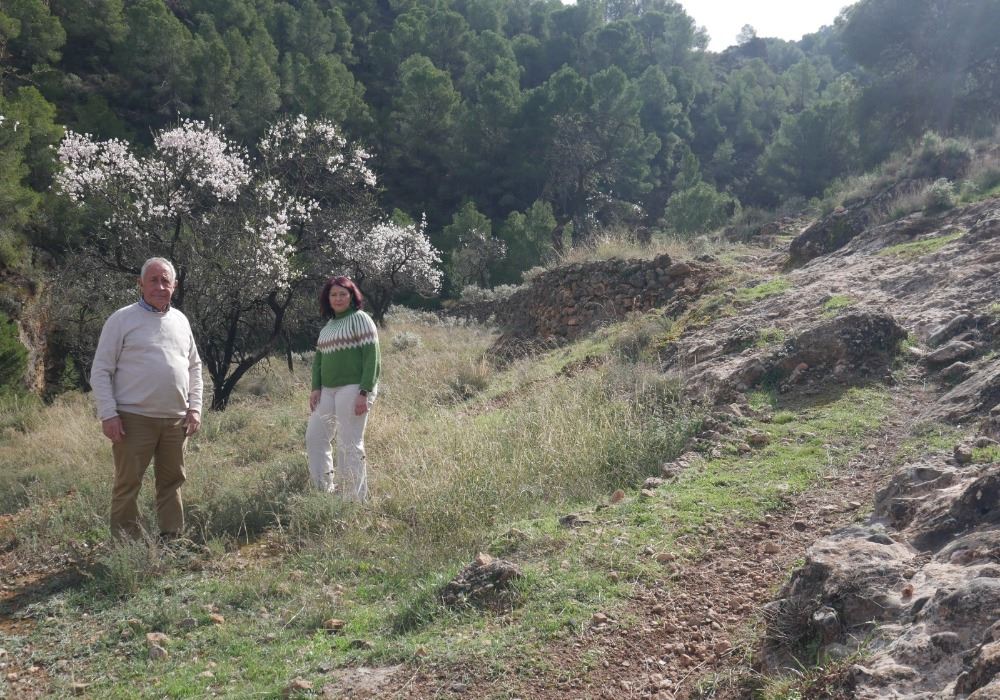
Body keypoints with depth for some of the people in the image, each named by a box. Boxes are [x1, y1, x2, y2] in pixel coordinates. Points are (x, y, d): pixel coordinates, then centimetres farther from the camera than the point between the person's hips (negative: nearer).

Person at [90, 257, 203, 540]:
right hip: (134, 418, -5)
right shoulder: (122, 319, -2)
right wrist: (108, 415, -12)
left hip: (176, 420, 5)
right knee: (127, 485, -1)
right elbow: (100, 371, -4)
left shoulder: (180, 320, 13)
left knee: (172, 482, 10)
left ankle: (172, 540, 19)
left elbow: (194, 366, 19)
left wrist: (195, 407, 9)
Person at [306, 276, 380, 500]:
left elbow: (371, 357, -11)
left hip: (352, 389, -8)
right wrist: (316, 387, 4)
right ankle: (323, 490, 16)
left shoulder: (360, 319, -4)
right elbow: (318, 358, 19)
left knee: (350, 445, -6)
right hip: (328, 390, 8)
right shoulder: (327, 326, 19)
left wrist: (364, 393, -17)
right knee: (314, 436, 7)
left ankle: (355, 499, 3)